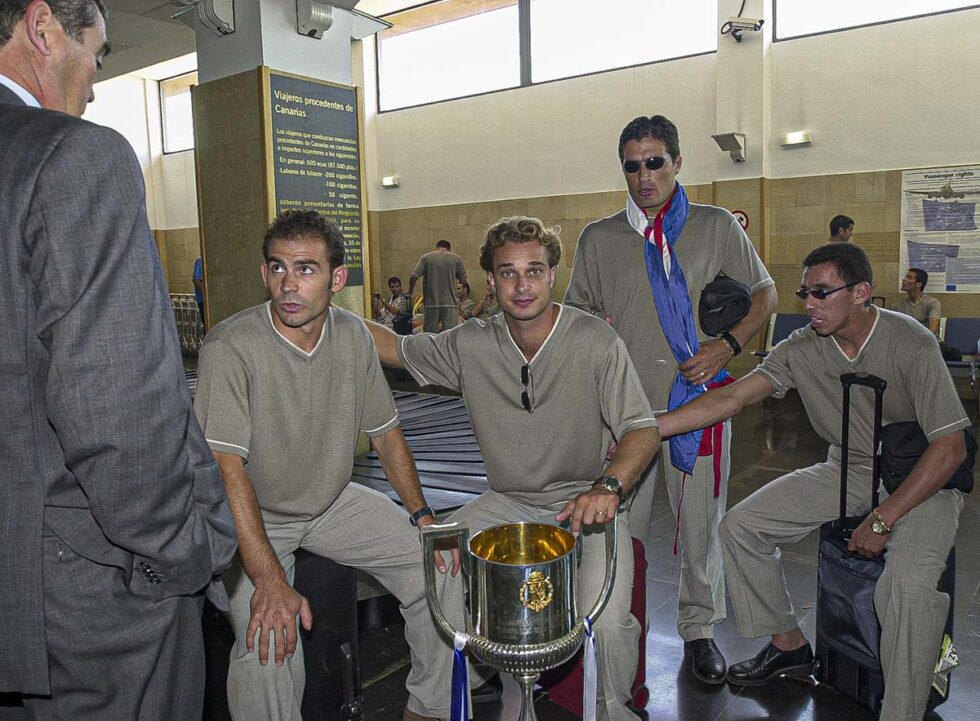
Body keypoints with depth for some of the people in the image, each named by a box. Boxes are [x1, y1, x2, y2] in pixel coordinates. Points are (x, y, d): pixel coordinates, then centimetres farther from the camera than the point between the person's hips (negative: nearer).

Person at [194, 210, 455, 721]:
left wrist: (421, 515, -4)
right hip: (253, 518, -5)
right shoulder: (230, 348, -23)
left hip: (334, 502, 5)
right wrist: (269, 580, -34)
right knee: (268, 642, -28)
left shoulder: (352, 336, -6)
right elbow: (225, 467, -28)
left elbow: (385, 432, 5)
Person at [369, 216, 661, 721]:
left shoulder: (596, 342, -13)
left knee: (606, 619, -24)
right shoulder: (471, 345, -4)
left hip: (584, 502, -3)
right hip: (507, 503, 4)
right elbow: (391, 347, 6)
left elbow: (643, 431, -13)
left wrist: (608, 486, -33)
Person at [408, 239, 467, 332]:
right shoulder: (456, 258, 3)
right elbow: (463, 280, 4)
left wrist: (410, 290, 15)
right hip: (450, 303, -1)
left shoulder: (426, 257, 4)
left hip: (431, 302, 1)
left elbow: (414, 276, -3)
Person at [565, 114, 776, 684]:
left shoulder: (718, 227, 5)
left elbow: (765, 293, 10)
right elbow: (578, 316, 14)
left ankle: (700, 629, 28)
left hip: (700, 399, 0)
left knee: (701, 524, 8)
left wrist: (728, 345, -5)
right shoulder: (599, 239, 7)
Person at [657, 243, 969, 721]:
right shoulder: (802, 349, -8)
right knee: (741, 525, -4)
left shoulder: (911, 345, -21)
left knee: (908, 585, -32)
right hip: (848, 471, 5)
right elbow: (731, 398, -14)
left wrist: (883, 519, -24)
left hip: (921, 480, -5)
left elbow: (950, 448, -20)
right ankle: (789, 645, 15)